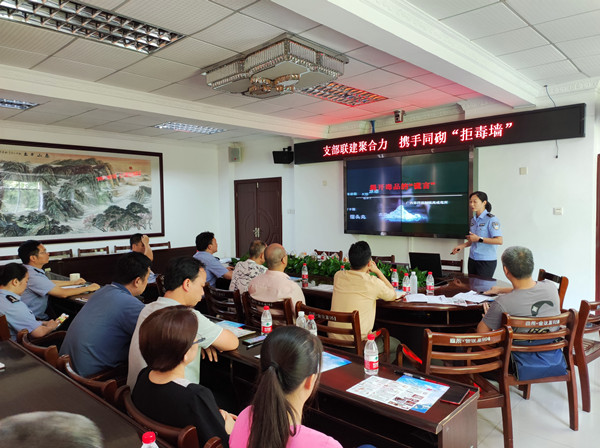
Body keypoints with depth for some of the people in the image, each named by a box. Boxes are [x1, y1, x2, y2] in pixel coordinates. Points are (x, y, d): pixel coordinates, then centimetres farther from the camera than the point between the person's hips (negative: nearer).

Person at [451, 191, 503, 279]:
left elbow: (499, 241, -20)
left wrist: (479, 239, -21)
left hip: (487, 261, -7)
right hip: (472, 259, 7)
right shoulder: (473, 220, 12)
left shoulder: (491, 219, -12)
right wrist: (462, 246, 7)